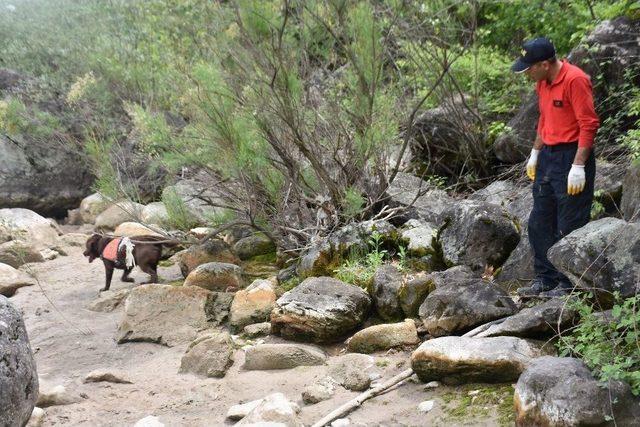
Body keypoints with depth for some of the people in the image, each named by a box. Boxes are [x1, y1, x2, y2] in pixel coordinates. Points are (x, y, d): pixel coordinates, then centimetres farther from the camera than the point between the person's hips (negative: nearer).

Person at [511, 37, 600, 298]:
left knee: (569, 227, -3)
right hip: (548, 157, 9)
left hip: (572, 157, -9)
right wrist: (535, 153, 21)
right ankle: (545, 279, 23)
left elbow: (589, 124, -20)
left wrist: (578, 167, -22)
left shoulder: (574, 80, -18)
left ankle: (569, 284, 7)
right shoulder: (542, 82, 10)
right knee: (539, 223, 12)